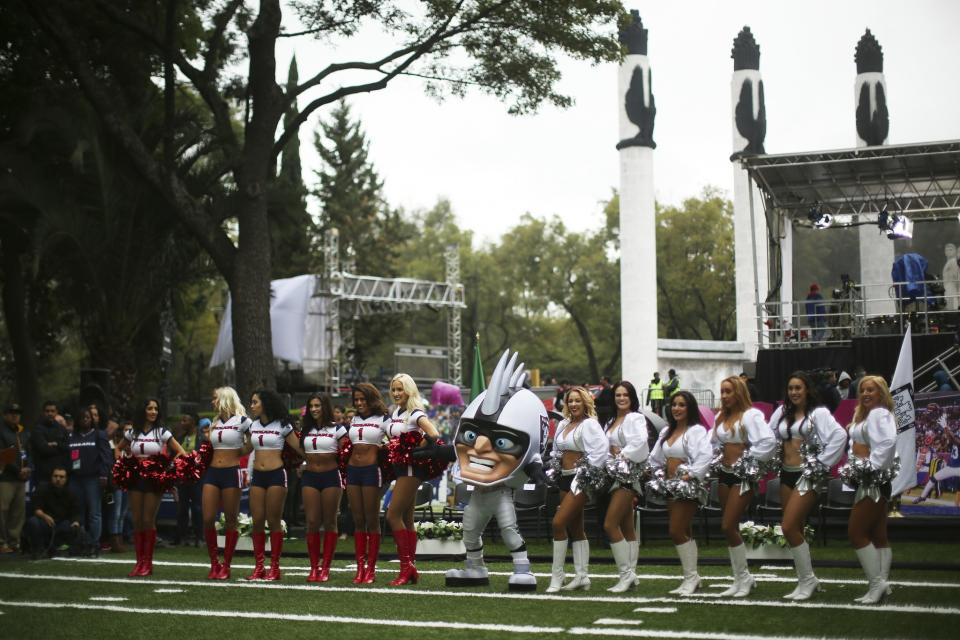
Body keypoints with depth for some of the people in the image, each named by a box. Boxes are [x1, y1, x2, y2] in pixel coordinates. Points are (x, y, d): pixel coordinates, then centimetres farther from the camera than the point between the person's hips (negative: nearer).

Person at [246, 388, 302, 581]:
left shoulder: (282, 426, -3)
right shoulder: (253, 426, 11)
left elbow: (300, 448, -4)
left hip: (276, 475, -5)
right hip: (257, 476, 5)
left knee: (273, 521, -2)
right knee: (257, 521, 2)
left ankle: (274, 567, 4)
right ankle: (258, 567, 7)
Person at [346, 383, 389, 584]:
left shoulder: (382, 420, -1)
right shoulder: (353, 420, 14)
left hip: (371, 470, -5)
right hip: (352, 469, 5)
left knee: (372, 521, -1)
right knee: (358, 521, 6)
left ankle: (371, 569, 3)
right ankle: (360, 567, 9)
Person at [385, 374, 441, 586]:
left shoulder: (415, 414, -13)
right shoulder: (395, 413, 12)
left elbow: (433, 435, -28)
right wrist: (388, 448, 8)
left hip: (411, 469, -9)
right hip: (399, 467, 9)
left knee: (393, 516, -12)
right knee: (406, 519, 9)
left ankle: (406, 565, -8)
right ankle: (410, 569, 13)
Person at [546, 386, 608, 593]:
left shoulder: (589, 424, -10)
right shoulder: (563, 424, 13)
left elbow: (602, 447, -21)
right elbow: (556, 452, 22)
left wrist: (590, 470, -19)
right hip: (564, 478, 9)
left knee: (558, 523, -14)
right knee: (576, 528, 11)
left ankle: (557, 576, -8)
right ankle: (582, 576, 16)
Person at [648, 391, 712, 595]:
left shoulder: (696, 431, -11)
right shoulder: (666, 432, 14)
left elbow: (705, 456, -26)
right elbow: (655, 459, 17)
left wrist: (691, 475, -27)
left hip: (687, 487, -8)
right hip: (671, 486, 8)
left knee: (676, 532, -10)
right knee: (684, 533, 11)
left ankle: (691, 576, 1)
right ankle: (691, 578, 16)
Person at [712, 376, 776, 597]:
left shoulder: (751, 415, -14)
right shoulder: (721, 417, 11)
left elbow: (768, 442, -24)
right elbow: (713, 442, 19)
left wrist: (749, 460, -18)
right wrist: (717, 459, 2)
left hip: (743, 475, -8)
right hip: (724, 473, 8)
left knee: (728, 526, -11)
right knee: (731, 528, 10)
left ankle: (744, 577, 5)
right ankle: (739, 579, 18)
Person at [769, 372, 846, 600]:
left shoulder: (818, 413, -8)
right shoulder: (782, 412, 10)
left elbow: (839, 435, -21)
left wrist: (823, 462, -17)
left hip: (807, 475, -7)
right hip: (786, 474, 7)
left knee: (789, 529, -13)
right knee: (796, 530, 10)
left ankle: (807, 579, 0)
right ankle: (806, 581, 19)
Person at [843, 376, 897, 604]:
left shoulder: (880, 414, -14)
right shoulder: (863, 415, 18)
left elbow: (887, 443, -28)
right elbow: (855, 444, 20)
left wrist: (873, 466, -25)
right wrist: (851, 463, 4)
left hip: (875, 480, -10)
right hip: (867, 480, 10)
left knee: (855, 532, -9)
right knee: (878, 536, 10)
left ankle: (876, 583, -4)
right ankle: (881, 585, 12)